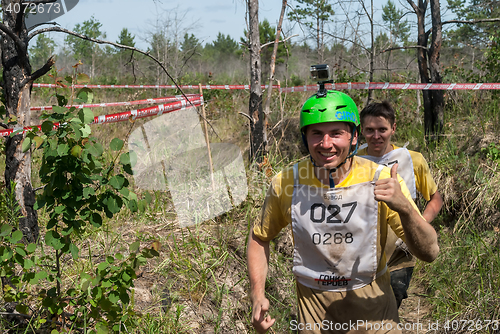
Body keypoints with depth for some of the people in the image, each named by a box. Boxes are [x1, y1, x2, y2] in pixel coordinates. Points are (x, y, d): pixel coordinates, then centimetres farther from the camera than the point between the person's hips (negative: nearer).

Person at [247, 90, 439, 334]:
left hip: (372, 308, 0)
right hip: (313, 310, 1)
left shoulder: (382, 180, -17)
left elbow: (429, 253, -19)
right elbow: (259, 238, 5)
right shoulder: (286, 183, -12)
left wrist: (405, 208, -38)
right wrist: (257, 296, -6)